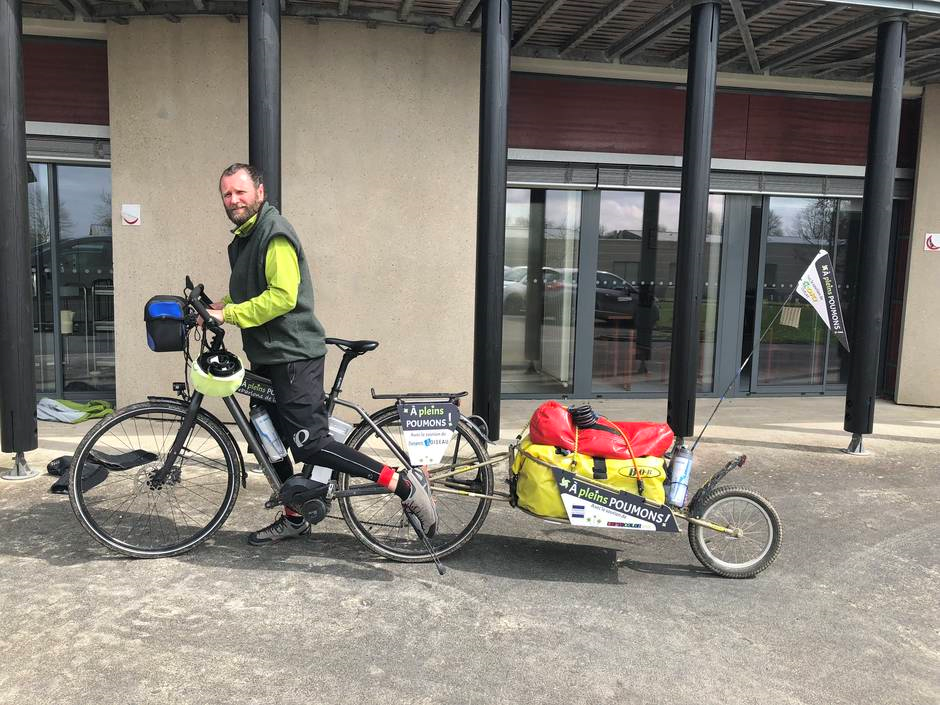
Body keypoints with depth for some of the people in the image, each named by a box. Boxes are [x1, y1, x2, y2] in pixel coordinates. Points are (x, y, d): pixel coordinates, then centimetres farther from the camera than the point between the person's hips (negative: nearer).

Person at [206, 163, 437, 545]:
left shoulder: (275, 233, -14)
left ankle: (404, 484, -11)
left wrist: (229, 314, -19)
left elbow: (282, 296, -24)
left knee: (309, 445, -14)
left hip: (293, 356, -10)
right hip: (265, 357, 10)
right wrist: (220, 307, 8)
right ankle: (293, 518, 30)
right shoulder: (243, 238, 17)